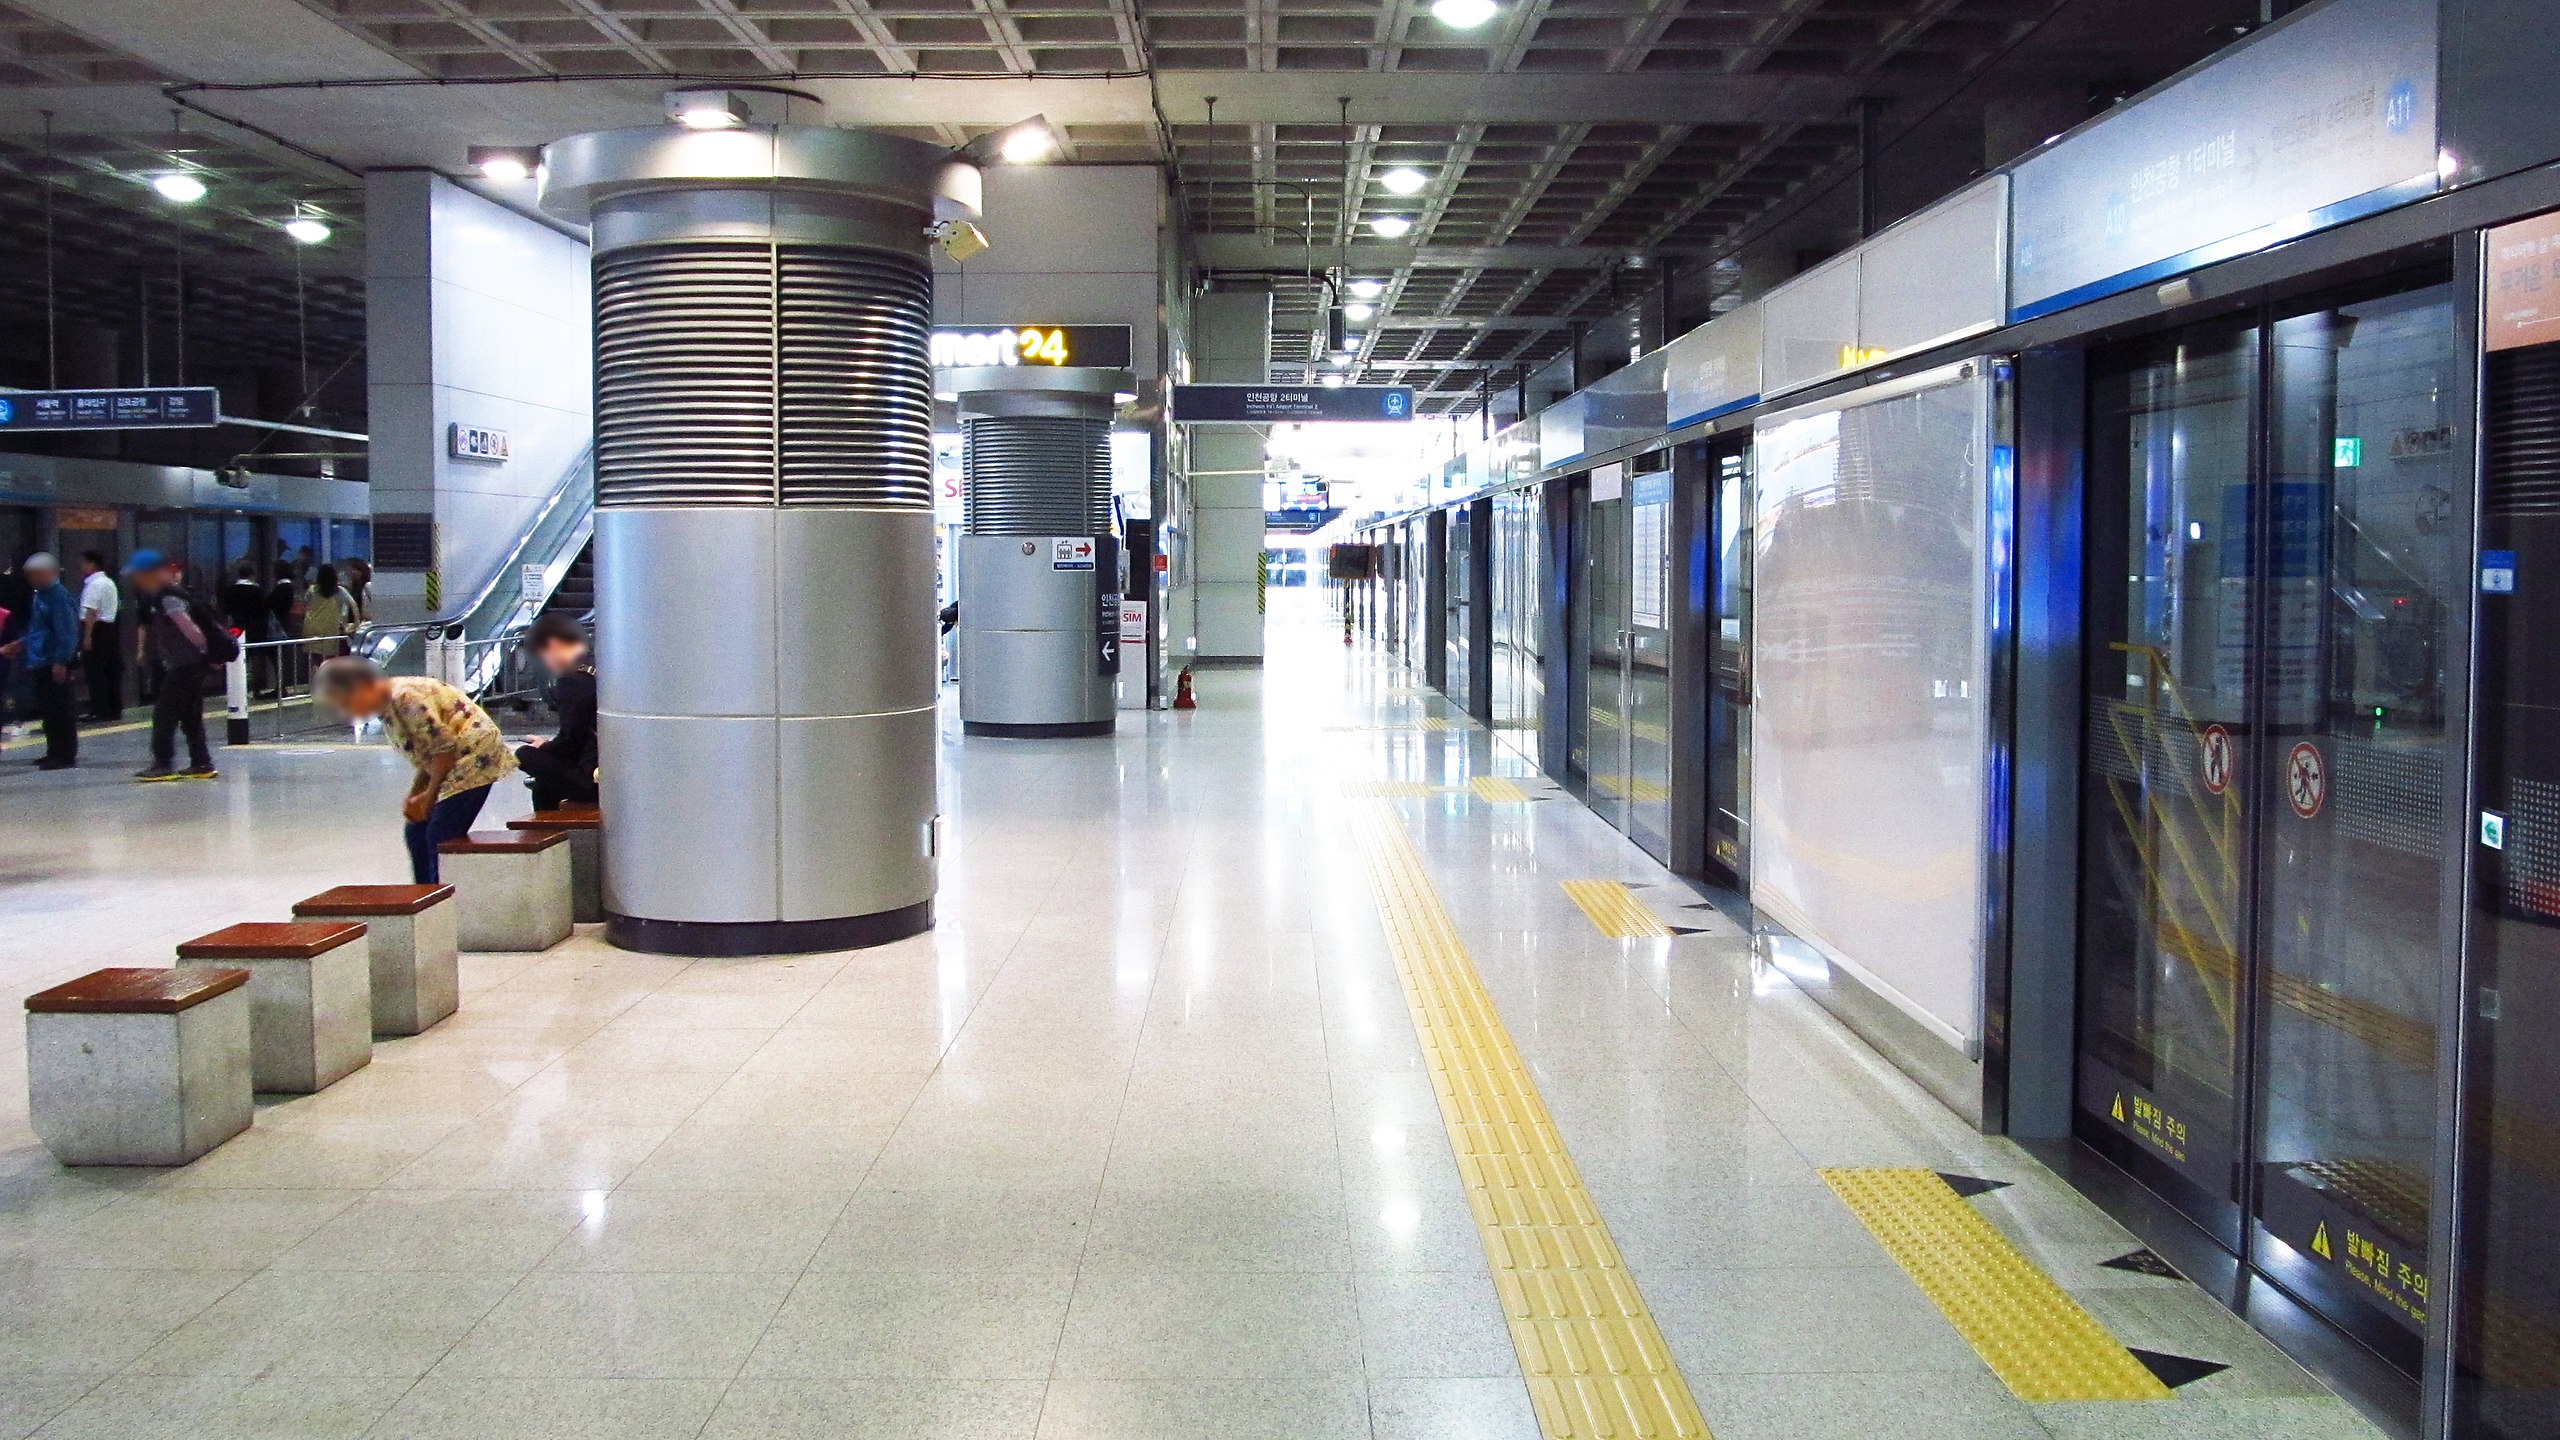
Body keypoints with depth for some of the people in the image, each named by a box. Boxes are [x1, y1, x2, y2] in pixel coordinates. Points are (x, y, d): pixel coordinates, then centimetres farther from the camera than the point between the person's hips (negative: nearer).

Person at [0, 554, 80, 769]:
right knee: (47, 710, 14)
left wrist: (61, 661, -22)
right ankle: (54, 753, 22)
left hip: (54, 664, -10)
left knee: (59, 711, -5)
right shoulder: (39, 596, 14)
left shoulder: (59, 596, -15)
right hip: (40, 663, 10)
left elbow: (66, 632, -20)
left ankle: (65, 755, 0)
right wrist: (22, 643, 20)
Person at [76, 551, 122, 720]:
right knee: (111, 671, 10)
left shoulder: (93, 585, -13)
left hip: (96, 629, -9)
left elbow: (91, 612, -20)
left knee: (95, 670, -6)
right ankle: (115, 710, 13)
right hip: (111, 628, 9)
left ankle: (100, 711, -8)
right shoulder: (110, 582, 17)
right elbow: (118, 607, 20)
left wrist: (87, 636, -22)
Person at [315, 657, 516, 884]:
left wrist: (429, 795, -10)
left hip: (475, 755, -10)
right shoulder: (385, 707, 10)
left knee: (440, 838, -12)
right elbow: (424, 755, 14)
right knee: (417, 832, 10)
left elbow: (444, 748, -21)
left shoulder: (403, 697, -21)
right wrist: (413, 797, 1)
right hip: (455, 765, 10)